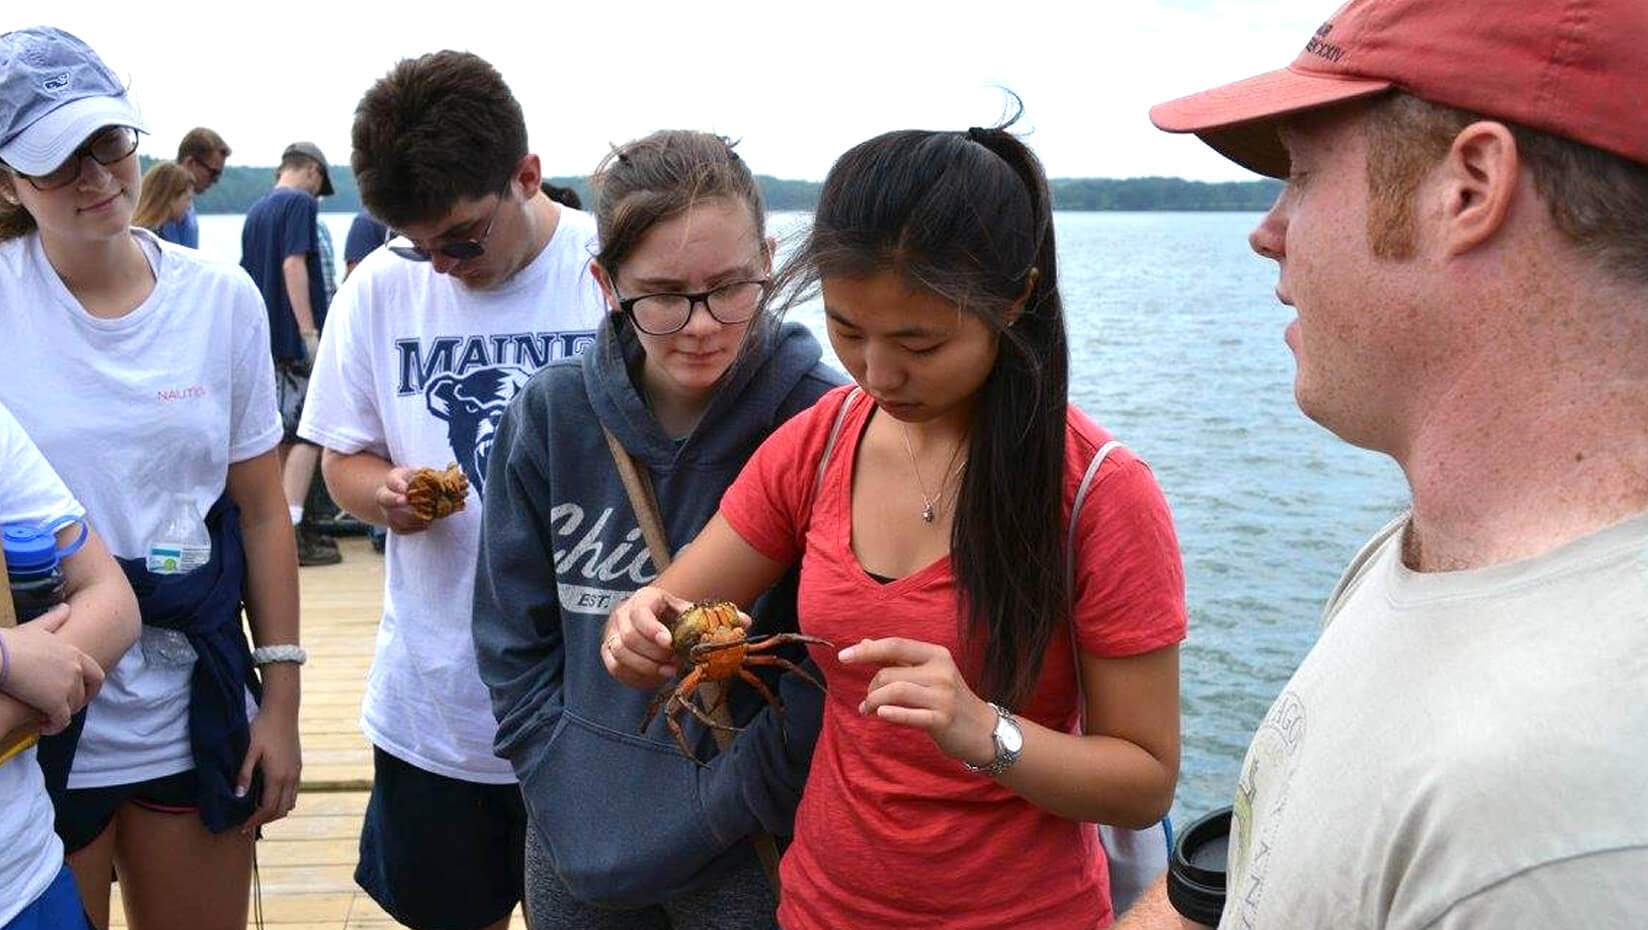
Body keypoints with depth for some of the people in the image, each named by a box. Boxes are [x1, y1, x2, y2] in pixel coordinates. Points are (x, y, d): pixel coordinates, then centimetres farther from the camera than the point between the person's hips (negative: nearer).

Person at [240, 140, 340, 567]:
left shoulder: (256, 210, 19)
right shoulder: (301, 203, -7)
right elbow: (293, 265, -18)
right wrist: (309, 331, -21)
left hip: (267, 337, 9)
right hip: (295, 337, -9)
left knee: (284, 435, 13)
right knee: (307, 434, -8)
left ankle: (288, 527, 18)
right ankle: (291, 531, -12)